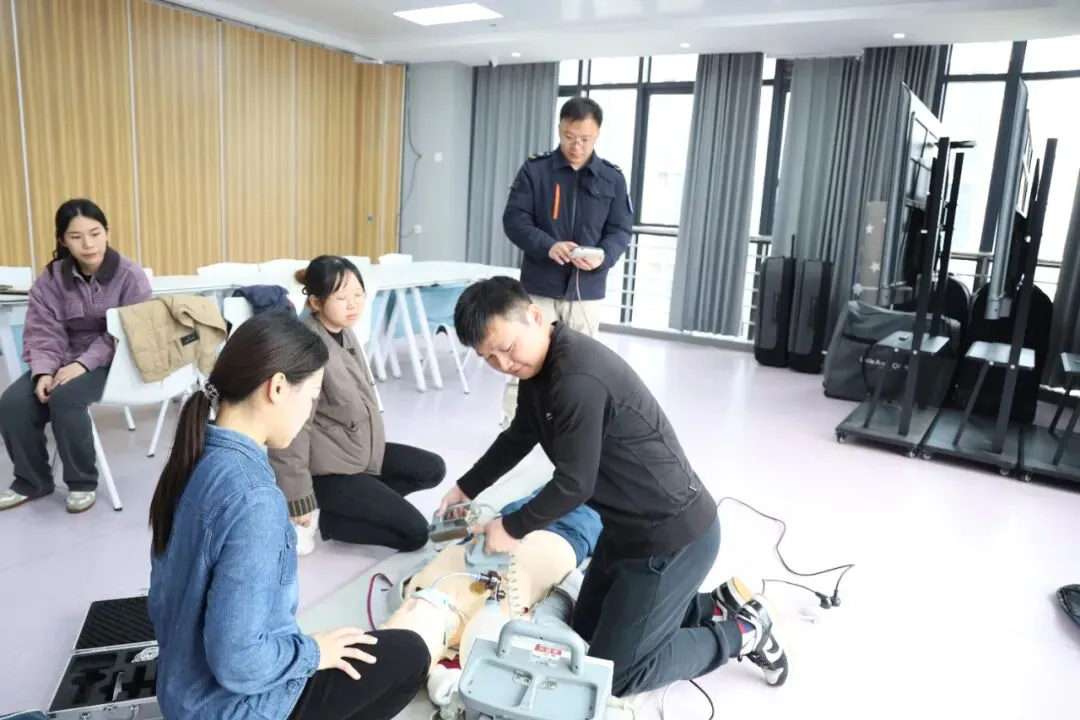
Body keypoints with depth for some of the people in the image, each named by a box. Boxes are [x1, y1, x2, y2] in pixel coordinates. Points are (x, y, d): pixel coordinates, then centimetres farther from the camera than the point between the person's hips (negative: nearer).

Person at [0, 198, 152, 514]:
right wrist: (44, 370, -21)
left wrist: (83, 363, -26)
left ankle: (83, 482, -11)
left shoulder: (130, 275, -10)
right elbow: (43, 331, -2)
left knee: (65, 398, -32)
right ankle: (32, 481, 6)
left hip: (111, 360, -5)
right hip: (65, 358, 5)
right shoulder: (52, 277, 2)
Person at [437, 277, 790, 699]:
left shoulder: (578, 378, -29)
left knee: (611, 671, -1)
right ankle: (716, 604, 24)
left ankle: (744, 632, 11)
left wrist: (512, 528, -7)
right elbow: (517, 438, 21)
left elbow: (574, 484, -23)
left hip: (673, 535, -10)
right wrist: (466, 487, 27)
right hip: (629, 526, 10)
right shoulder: (538, 363, 3)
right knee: (587, 629, 21)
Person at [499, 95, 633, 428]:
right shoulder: (535, 169, -1)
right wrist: (547, 246, -24)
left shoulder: (613, 178, 4)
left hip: (586, 291, 2)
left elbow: (621, 230, 4)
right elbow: (514, 219, -6)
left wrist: (604, 256, -19)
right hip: (539, 286, -1)